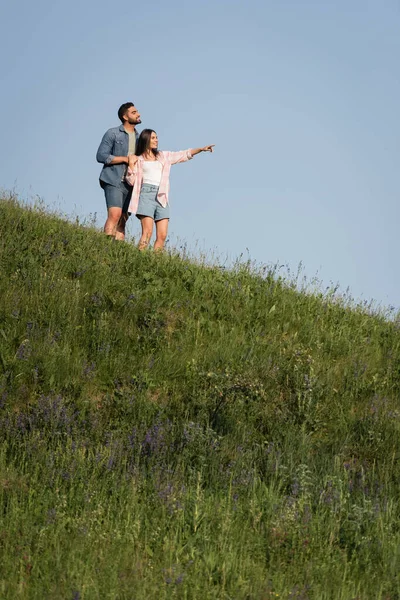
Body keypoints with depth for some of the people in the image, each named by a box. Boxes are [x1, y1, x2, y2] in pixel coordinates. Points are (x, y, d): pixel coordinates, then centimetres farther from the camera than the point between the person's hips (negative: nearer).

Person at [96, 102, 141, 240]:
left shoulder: (139, 138, 19)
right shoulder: (113, 133, 1)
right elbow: (101, 156, -8)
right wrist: (125, 159, -11)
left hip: (130, 184, 6)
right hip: (114, 182, -6)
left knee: (123, 220, 2)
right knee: (115, 214, -21)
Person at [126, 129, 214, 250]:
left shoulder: (163, 156, 22)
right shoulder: (139, 159, 13)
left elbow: (184, 155, 18)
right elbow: (131, 181, 4)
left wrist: (201, 149, 7)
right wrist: (131, 164, -6)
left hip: (162, 197, 4)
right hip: (146, 194, -4)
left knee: (162, 235, -8)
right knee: (147, 231, -19)